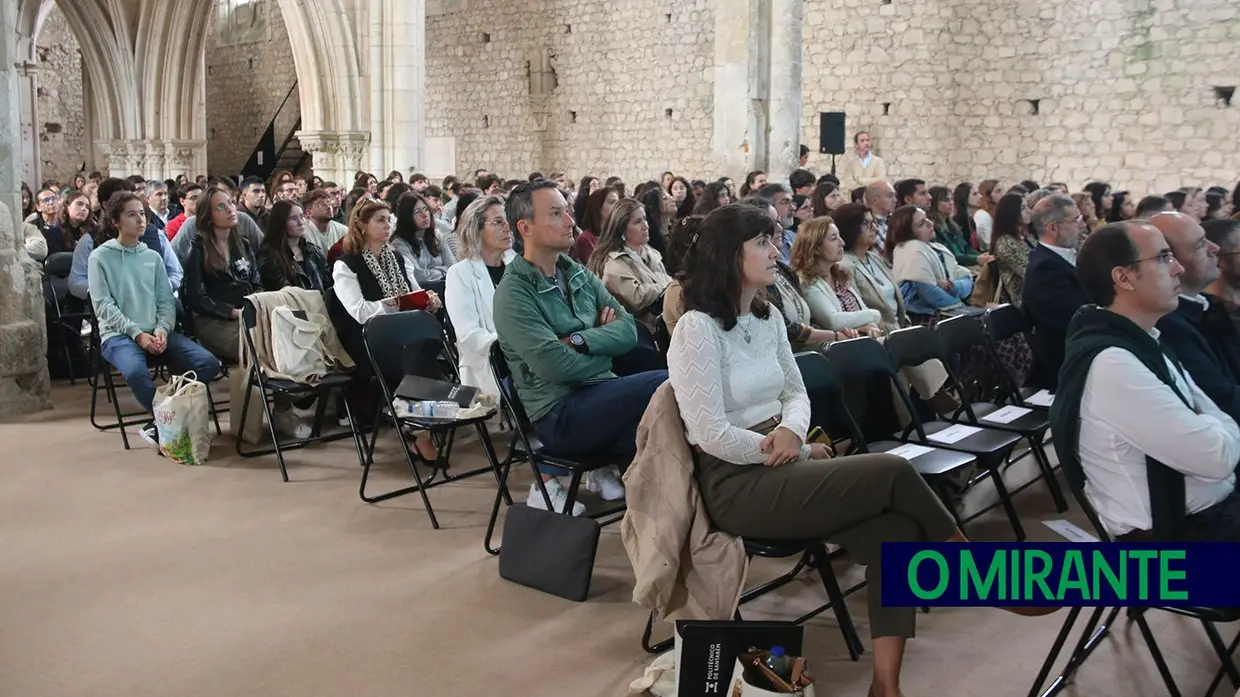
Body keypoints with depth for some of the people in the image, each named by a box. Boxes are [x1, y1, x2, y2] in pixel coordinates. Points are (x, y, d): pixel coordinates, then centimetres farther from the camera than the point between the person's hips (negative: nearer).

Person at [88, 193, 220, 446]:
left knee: (209, 364, -19)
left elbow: (166, 301, 11)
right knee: (136, 372, -38)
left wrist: (162, 329, -10)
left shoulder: (153, 257, 15)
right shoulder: (100, 257, 3)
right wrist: (137, 333, -17)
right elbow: (103, 305, -6)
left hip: (156, 332, 4)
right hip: (118, 334, -4)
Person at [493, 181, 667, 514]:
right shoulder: (513, 294, -9)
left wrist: (581, 341, -15)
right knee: (667, 384, -23)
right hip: (559, 415, -7)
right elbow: (557, 366, -19)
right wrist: (603, 341, -2)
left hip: (600, 397, 7)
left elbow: (629, 330, 2)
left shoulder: (579, 274, 12)